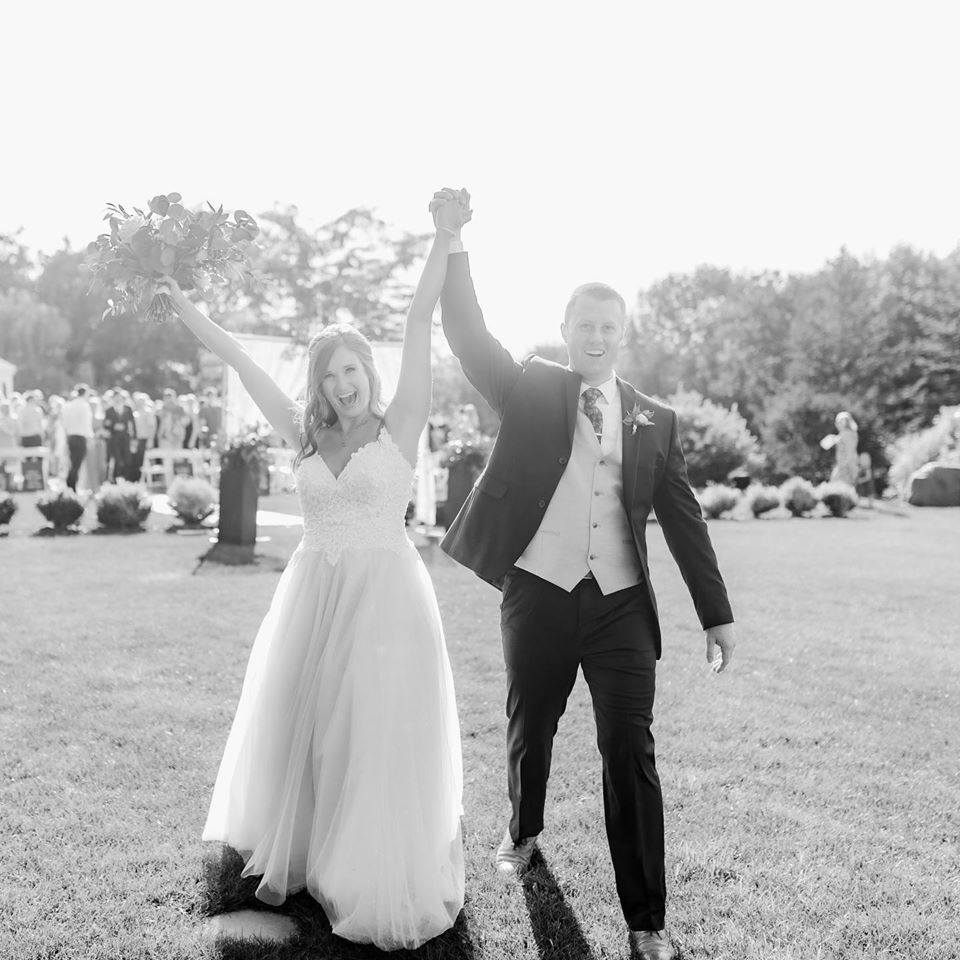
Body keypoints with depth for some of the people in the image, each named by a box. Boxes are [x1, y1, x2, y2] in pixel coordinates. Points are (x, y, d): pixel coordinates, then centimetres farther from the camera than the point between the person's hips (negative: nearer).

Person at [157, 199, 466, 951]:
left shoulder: (399, 427, -2)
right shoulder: (306, 437, 9)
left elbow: (420, 322, -10)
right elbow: (239, 359, 12)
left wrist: (444, 237, -14)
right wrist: (183, 305, 16)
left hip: (385, 594, -4)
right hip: (314, 594, 4)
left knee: (379, 736, 1)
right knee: (300, 727, 12)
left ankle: (386, 882, 15)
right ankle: (293, 858, 31)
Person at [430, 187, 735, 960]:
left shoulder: (654, 420, 7)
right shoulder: (531, 391, 4)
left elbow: (683, 519, 7)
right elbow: (470, 336, -10)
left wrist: (718, 614, 5)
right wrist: (454, 241, -22)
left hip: (621, 604, 0)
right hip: (538, 596, 0)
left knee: (630, 754, -2)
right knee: (530, 731, 17)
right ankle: (523, 832, 46)